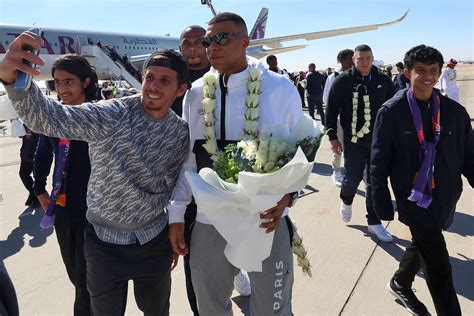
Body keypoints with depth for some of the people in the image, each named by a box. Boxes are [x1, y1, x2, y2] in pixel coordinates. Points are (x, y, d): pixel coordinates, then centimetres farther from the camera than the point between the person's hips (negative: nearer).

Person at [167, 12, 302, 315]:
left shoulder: (281, 89, -6)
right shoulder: (196, 94, 2)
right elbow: (186, 159, 7)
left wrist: (286, 194, -14)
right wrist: (176, 214, 6)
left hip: (267, 222, -2)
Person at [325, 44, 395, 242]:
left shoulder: (384, 81, 3)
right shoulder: (343, 81, -5)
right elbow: (332, 110, -3)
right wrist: (332, 137, -5)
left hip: (378, 140, 3)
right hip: (353, 140, -3)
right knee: (353, 176, 1)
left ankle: (374, 222, 20)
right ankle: (346, 201, 36)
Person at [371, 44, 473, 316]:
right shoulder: (391, 112, -10)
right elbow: (379, 163, -8)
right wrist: (383, 204, -8)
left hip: (446, 199, 5)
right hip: (415, 199, -5)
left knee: (422, 245, 24)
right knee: (439, 269, 0)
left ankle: (400, 284, 50)